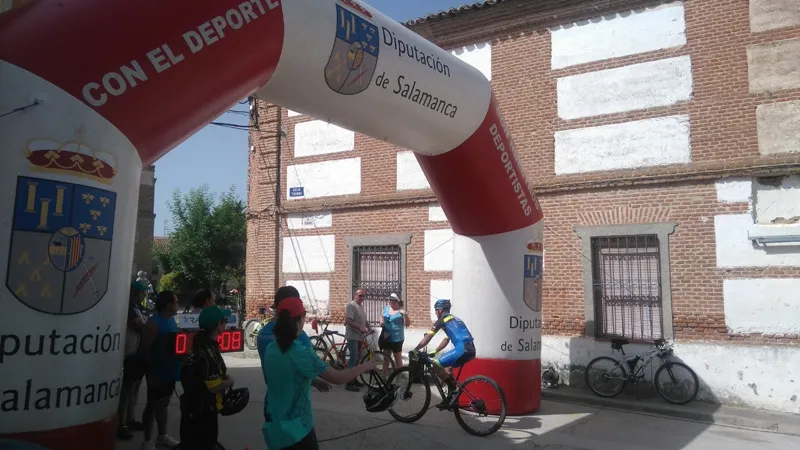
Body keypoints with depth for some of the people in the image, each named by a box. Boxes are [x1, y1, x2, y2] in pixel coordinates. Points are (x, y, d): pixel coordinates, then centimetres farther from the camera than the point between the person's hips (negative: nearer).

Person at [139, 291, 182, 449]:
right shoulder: (154, 323, -18)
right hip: (158, 373, -8)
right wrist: (151, 373, -19)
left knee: (163, 405, 19)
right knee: (152, 406, 5)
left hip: (169, 372, 8)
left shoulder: (171, 319, 8)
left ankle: (162, 436, 32)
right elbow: (145, 349, -19)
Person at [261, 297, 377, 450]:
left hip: (274, 428, 7)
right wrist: (365, 366, -6)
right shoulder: (301, 353, -23)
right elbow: (337, 378, -20)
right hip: (297, 431, -7)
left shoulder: (269, 350, -1)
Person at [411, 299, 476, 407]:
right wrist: (434, 352, 41)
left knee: (435, 365, -1)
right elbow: (446, 340, 38)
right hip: (471, 350, 9)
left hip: (462, 349, -9)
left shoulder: (442, 320, 5)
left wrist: (415, 350, 13)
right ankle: (452, 396, 23)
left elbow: (427, 337, 4)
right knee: (447, 367, 26)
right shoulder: (454, 319, 30)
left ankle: (453, 388, 1)